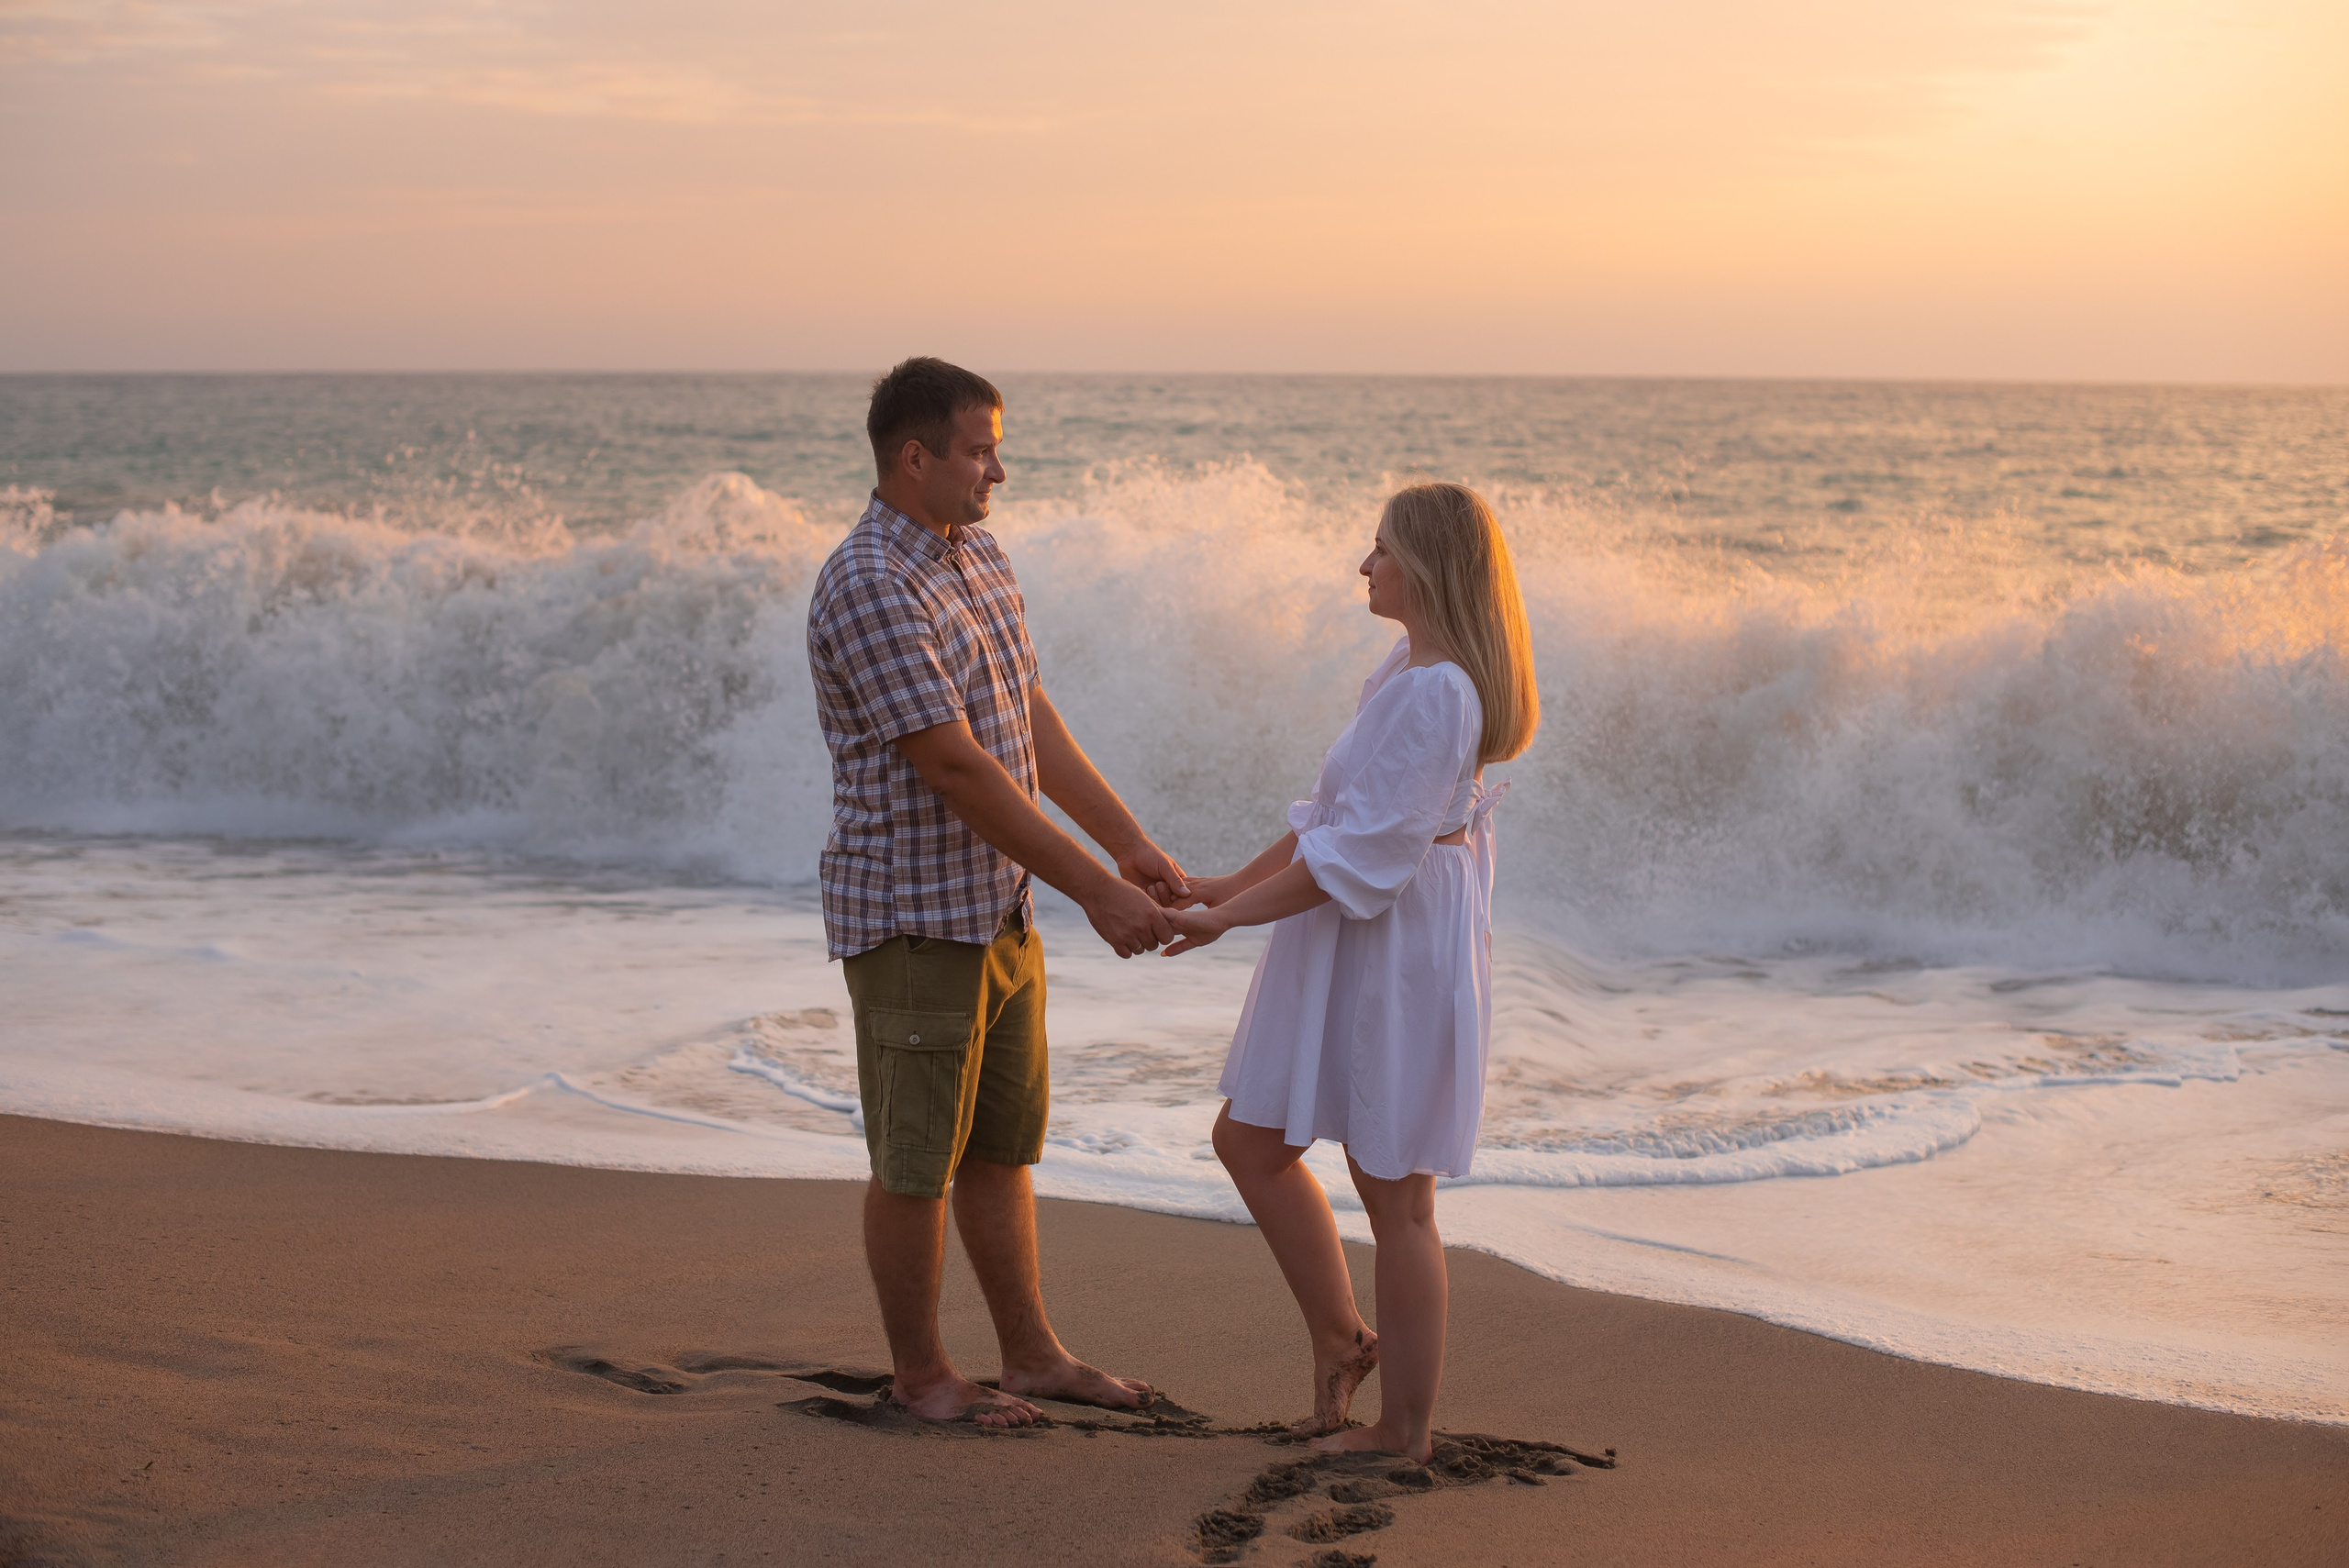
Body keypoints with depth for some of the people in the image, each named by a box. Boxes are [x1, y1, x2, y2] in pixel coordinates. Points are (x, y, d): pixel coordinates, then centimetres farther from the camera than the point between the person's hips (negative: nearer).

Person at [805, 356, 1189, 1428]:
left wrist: (1134, 846, 5)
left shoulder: (981, 559, 9)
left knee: (1003, 1144, 16)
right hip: (911, 916, -9)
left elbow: (1034, 724, 12)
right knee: (918, 1158, 4)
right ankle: (919, 1373, 18)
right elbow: (958, 771, -23)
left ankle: (1032, 1353, 27)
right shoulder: (868, 588, -22)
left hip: (996, 906, 9)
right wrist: (1097, 894, -20)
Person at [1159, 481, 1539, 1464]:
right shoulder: (1409, 670, 10)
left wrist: (1229, 917, -18)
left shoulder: (1436, 692, -23)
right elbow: (1340, 814, 17)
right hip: (1353, 949, 10)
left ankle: (1406, 1427, 16)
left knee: (1393, 1192, 2)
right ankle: (1339, 1338, 28)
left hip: (1398, 952, -10)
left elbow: (1363, 854, -24)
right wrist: (1234, 883, 15)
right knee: (1250, 1140, 16)